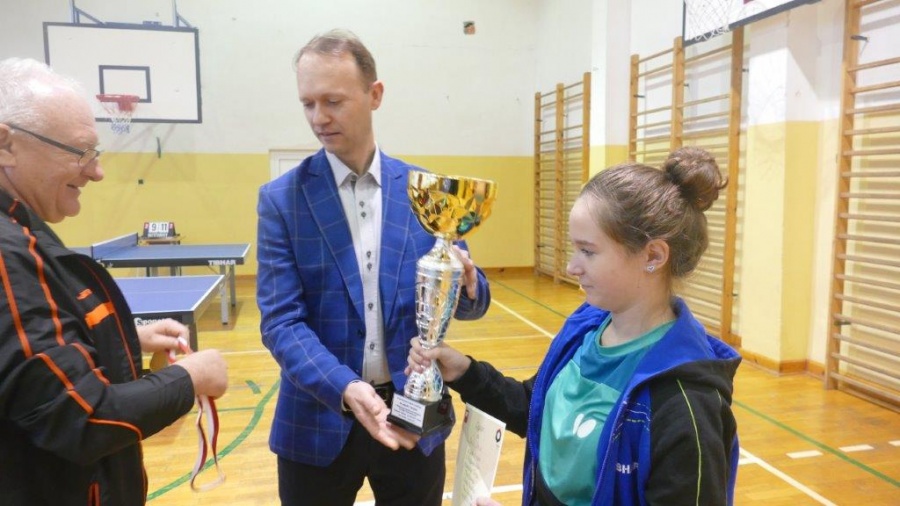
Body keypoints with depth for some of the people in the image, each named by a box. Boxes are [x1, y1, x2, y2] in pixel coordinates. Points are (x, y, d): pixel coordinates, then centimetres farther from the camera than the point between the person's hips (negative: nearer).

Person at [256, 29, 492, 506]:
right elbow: (281, 320, -11)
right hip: (320, 420, -1)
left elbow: (468, 299, 2)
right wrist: (346, 389, -26)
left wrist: (468, 287, -21)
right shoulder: (281, 199, -6)